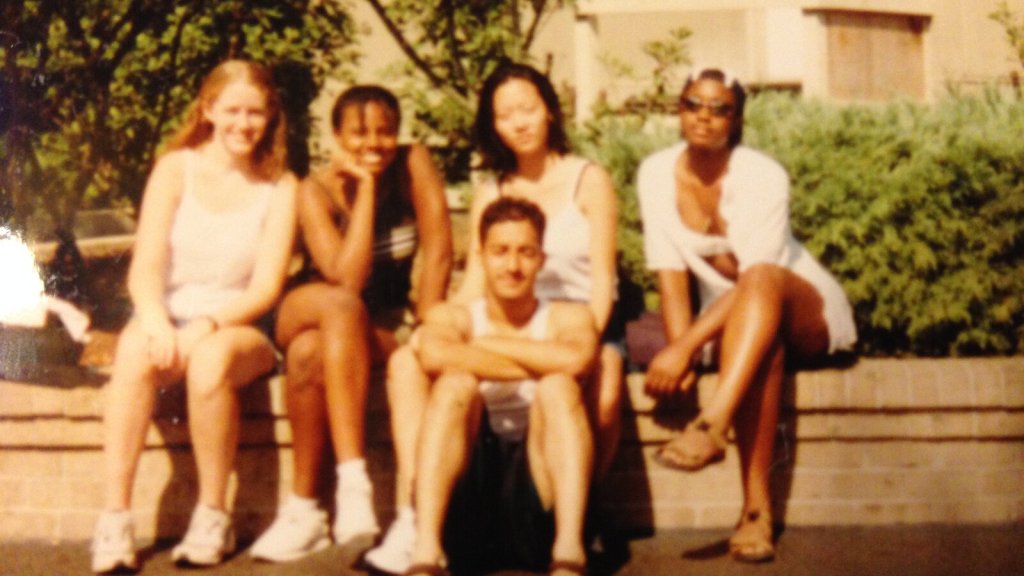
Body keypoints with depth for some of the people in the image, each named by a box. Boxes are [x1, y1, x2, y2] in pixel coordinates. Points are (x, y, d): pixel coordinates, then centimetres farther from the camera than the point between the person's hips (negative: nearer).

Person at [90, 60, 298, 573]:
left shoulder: (280, 187, 3)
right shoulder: (176, 169, 5)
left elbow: (265, 289, -4)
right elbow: (144, 268, -4)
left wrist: (206, 325, -22)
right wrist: (156, 322, -25)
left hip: (239, 330, -1)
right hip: (170, 319, 1)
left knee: (211, 356, -35)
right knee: (136, 348, -34)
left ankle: (213, 516, -21)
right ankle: (114, 518, -31)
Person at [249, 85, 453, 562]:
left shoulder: (414, 164, -11)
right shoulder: (317, 190, -15)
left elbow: (439, 252, -13)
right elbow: (346, 279, -27)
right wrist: (366, 186, -25)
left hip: (382, 325, 0)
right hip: (308, 311, 0)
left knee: (311, 353, -33)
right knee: (343, 306, -37)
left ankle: (304, 505, -22)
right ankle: (353, 483, -41)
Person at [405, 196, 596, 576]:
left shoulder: (568, 318, 12)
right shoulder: (452, 317, 11)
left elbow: (575, 360, -15)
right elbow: (434, 356, -15)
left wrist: (478, 345, -6)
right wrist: (539, 366, -10)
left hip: (537, 489, 0)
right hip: (467, 498, 0)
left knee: (558, 386, -22)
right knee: (456, 380, -21)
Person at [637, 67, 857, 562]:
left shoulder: (764, 176, -19)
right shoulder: (656, 173, -7)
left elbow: (757, 276, -28)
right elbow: (670, 270, -11)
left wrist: (685, 347, -36)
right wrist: (680, 347, -26)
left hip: (807, 315, -3)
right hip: (732, 321, 3)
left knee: (761, 282, -36)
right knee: (763, 342, -34)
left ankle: (711, 424, -53)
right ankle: (757, 506, -38)